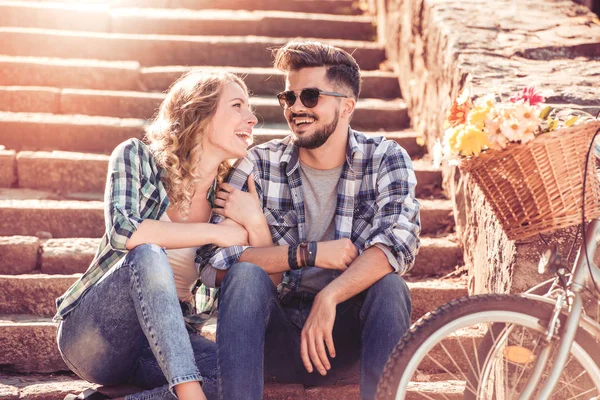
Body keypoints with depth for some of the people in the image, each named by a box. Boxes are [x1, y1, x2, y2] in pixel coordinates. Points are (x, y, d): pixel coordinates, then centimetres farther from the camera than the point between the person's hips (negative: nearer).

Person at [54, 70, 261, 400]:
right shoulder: (138, 157, -5)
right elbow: (122, 230, -24)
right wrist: (214, 232, -18)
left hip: (164, 337, 4)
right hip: (92, 332, -3)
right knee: (148, 255, -34)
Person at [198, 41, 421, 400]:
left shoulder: (386, 159, -2)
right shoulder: (260, 165, -2)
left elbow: (399, 243, -21)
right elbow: (212, 261, -13)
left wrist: (328, 297, -33)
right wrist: (309, 254, -19)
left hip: (346, 338, 0)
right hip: (275, 338, 1)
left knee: (389, 287, -28)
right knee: (244, 275, -26)